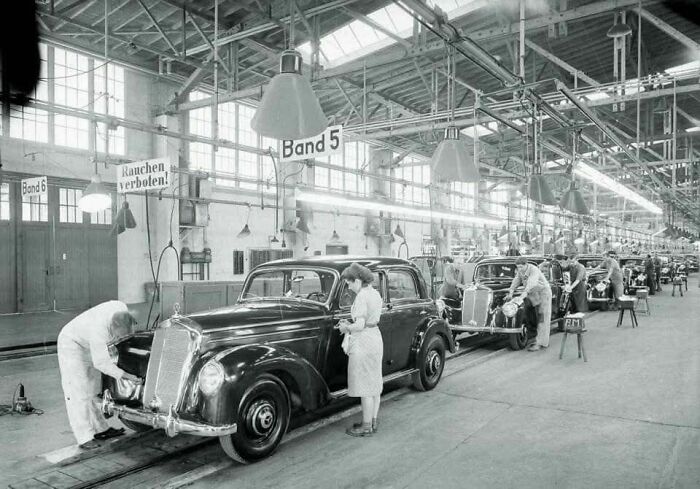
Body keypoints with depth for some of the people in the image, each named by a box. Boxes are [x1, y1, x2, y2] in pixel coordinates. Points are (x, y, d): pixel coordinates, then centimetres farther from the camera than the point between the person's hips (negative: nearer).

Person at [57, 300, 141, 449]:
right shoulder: (98, 329, -40)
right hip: (72, 344, -7)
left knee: (92, 390, 11)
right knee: (78, 393, -9)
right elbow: (101, 363, -32)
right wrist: (126, 376, -31)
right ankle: (84, 438, -7)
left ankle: (101, 429, 16)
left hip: (89, 345, 7)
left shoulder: (122, 309, -24)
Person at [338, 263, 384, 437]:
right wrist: (350, 324, 11)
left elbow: (360, 325, -23)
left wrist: (347, 328, -4)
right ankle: (373, 422, 26)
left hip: (363, 343, -10)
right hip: (376, 338, 10)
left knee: (365, 386, 0)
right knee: (375, 384, 15)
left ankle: (366, 427, 10)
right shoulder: (375, 293, 9)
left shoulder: (362, 296, -19)